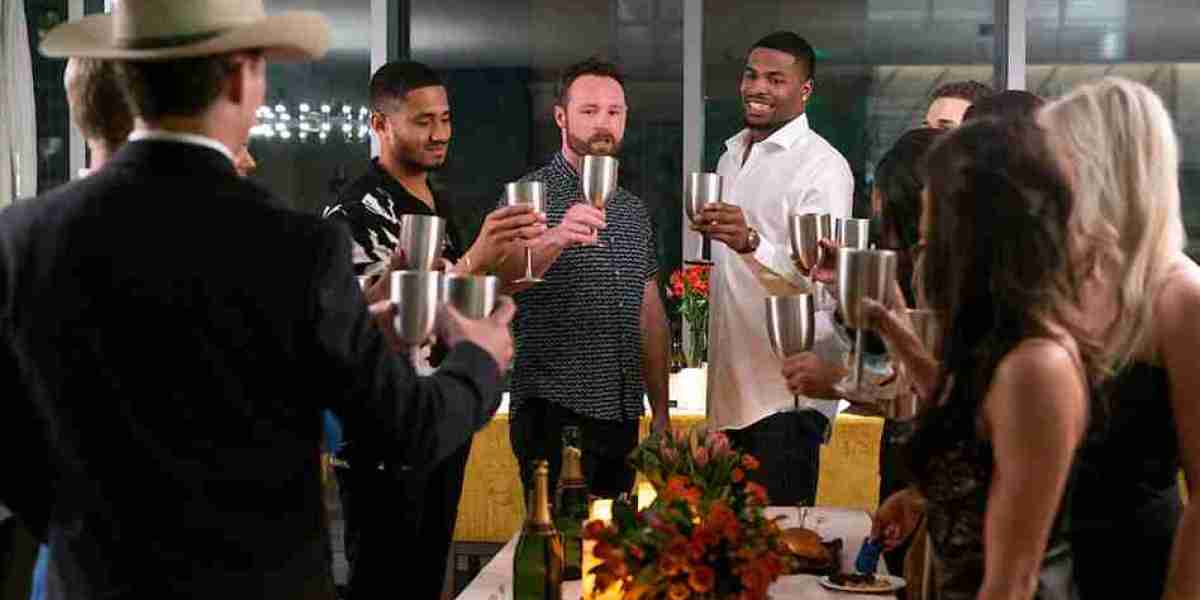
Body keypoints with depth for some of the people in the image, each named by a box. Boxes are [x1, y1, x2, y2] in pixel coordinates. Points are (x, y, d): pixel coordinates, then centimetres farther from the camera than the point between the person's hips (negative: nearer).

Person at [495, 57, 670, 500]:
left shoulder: (634, 210, 15)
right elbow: (506, 280, -22)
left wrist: (661, 411, 12)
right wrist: (555, 239, -41)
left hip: (621, 414, 6)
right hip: (554, 415, -6)